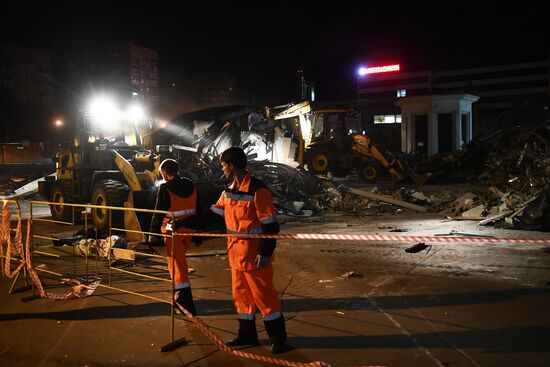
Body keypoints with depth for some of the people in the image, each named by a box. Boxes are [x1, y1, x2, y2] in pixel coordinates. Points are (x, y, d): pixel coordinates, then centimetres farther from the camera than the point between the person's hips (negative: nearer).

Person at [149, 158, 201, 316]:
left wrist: (153, 233, -4)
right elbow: (197, 210, 12)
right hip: (188, 230, 7)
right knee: (179, 260, 26)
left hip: (173, 232, -7)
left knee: (177, 265, -2)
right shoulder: (191, 186, 6)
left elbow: (158, 213, -12)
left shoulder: (165, 188, -12)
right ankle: (179, 295, 37)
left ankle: (187, 305, -4)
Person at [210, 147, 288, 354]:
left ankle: (278, 338, 15)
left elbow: (270, 225, -18)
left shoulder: (258, 190, -18)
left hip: (254, 254, -8)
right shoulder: (229, 191, 8)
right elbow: (214, 213, 15)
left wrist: (265, 252, -19)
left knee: (263, 294, 1)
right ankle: (247, 334, 31)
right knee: (241, 293, 16)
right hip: (236, 253, 8)